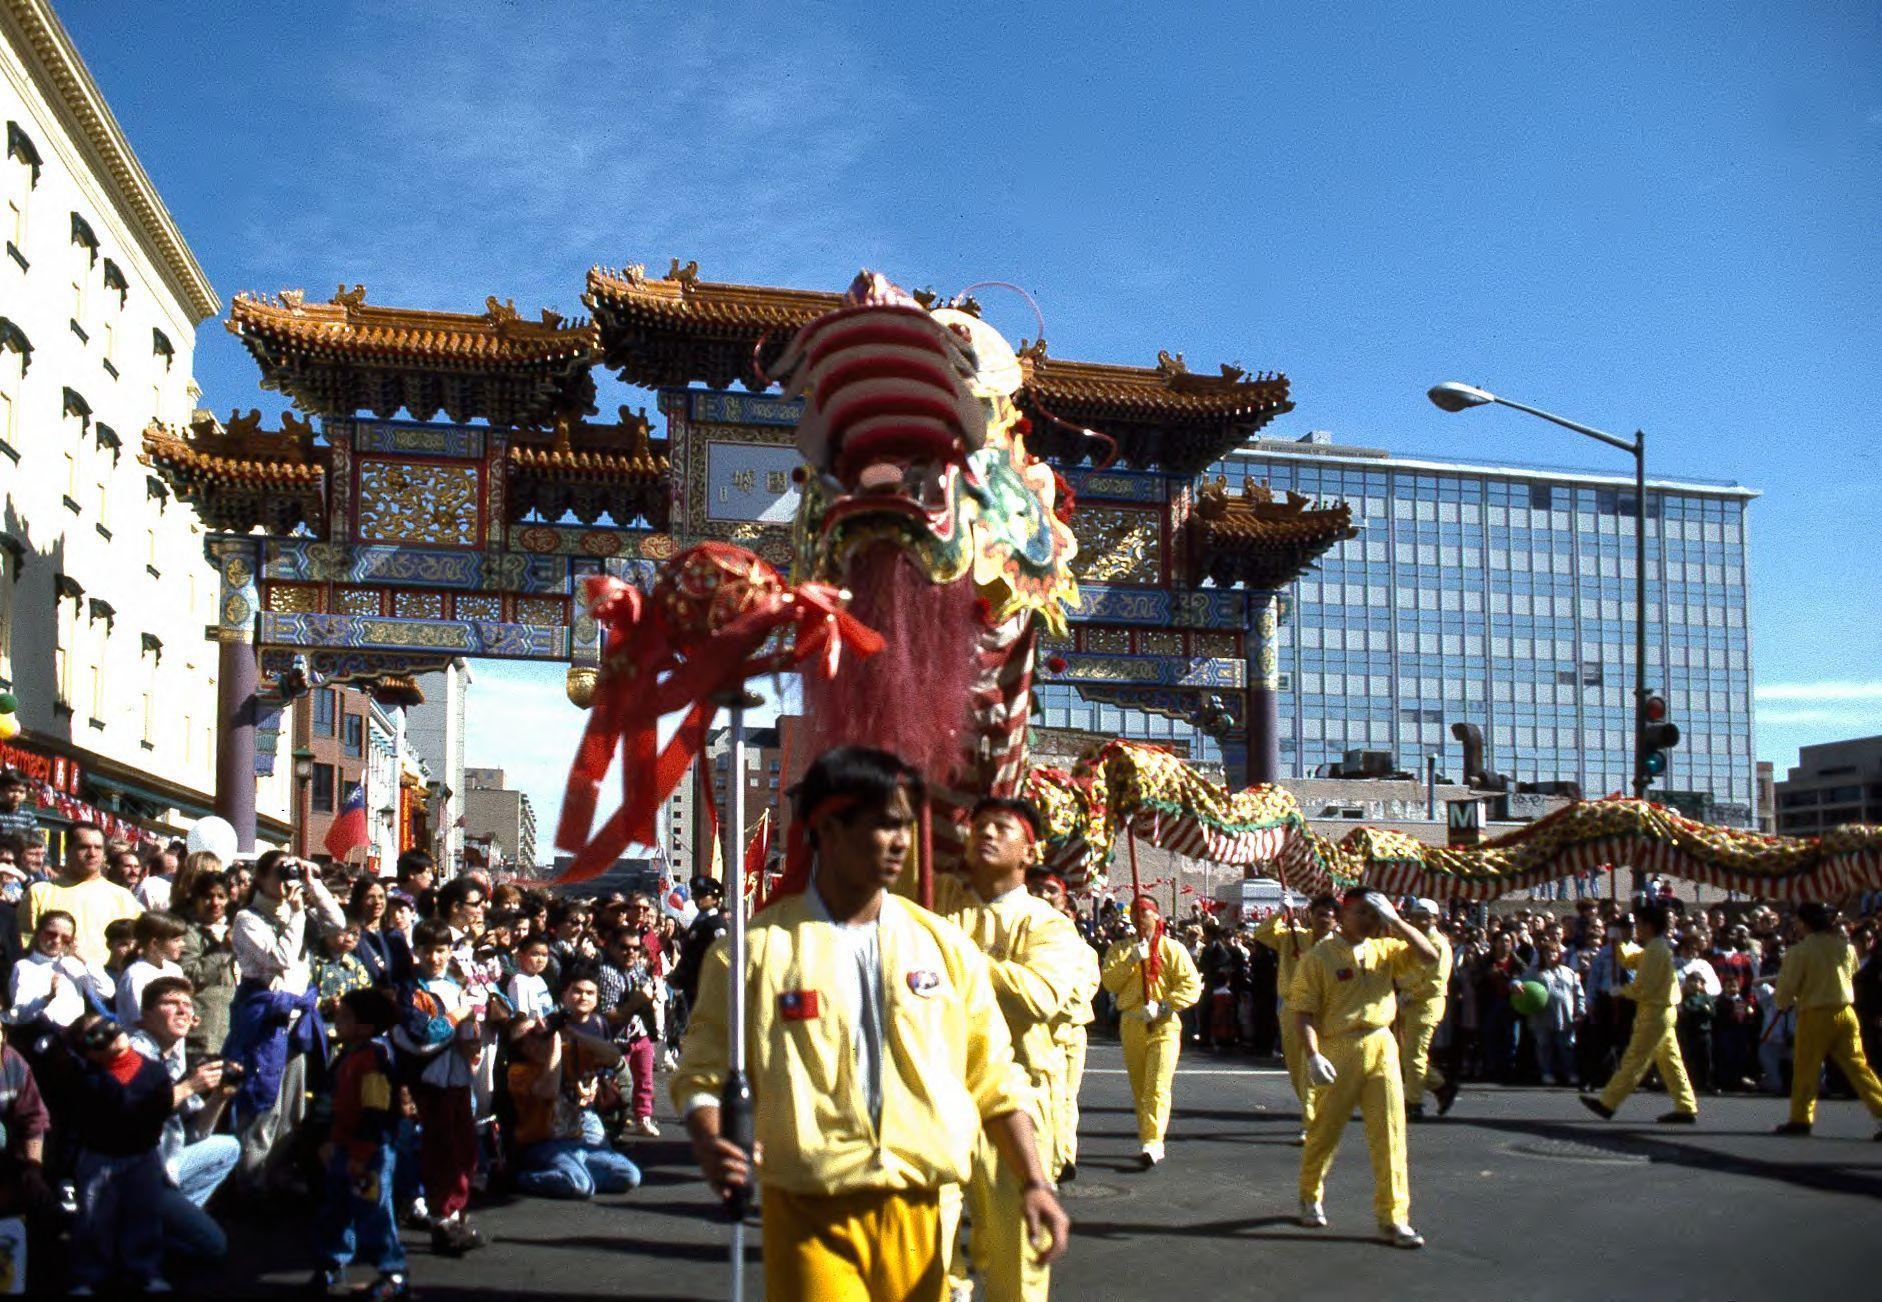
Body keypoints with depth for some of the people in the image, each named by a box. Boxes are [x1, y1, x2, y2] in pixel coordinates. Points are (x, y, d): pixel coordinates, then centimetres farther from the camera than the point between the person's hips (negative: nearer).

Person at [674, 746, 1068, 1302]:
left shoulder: (943, 944, 7)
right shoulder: (758, 947, -3)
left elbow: (992, 1077, 11)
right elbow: (703, 1069, 1)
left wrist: (1034, 1182, 4)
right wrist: (707, 1141, -19)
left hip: (917, 1211, 3)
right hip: (810, 1214, -3)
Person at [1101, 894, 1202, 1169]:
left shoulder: (1172, 948, 1)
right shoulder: (1121, 949, 11)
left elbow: (1192, 986, -8)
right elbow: (1109, 981, -3)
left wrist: (1163, 1007, -18)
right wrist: (1131, 960, -16)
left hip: (1163, 1025, -4)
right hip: (1131, 1024, 4)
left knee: (1157, 1086, -15)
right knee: (1139, 1088, 10)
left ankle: (1153, 1144, -21)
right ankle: (1146, 1139, 22)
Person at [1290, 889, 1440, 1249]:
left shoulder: (1384, 949, 9)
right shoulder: (1319, 956, -4)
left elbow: (1429, 956, -3)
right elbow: (1303, 1012, -8)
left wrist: (1395, 921, -8)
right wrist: (1313, 1056, -19)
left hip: (1381, 1047, 3)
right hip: (1339, 1051, -3)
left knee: (1390, 1132, -1)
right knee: (1324, 1131, 8)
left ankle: (1393, 1217, 5)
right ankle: (1310, 1197, 33)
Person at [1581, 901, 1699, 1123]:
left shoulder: (1654, 950, -18)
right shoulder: (1658, 947, 13)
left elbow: (1642, 989, -21)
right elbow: (1628, 959, 24)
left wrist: (1621, 991, -5)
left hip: (1653, 1015, -10)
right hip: (1664, 1012, 10)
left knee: (1633, 1062, -5)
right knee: (1670, 1060, 10)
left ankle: (1607, 1104, 0)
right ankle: (1687, 1108, 10)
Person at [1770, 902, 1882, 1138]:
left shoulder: (1798, 951, -11)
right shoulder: (1846, 946, 4)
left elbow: (1786, 986, -9)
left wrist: (1785, 1002, 12)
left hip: (1815, 1015, -4)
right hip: (1845, 1012, 4)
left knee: (1806, 1069, 7)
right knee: (1857, 1066, 6)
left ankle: (1800, 1118, 13)